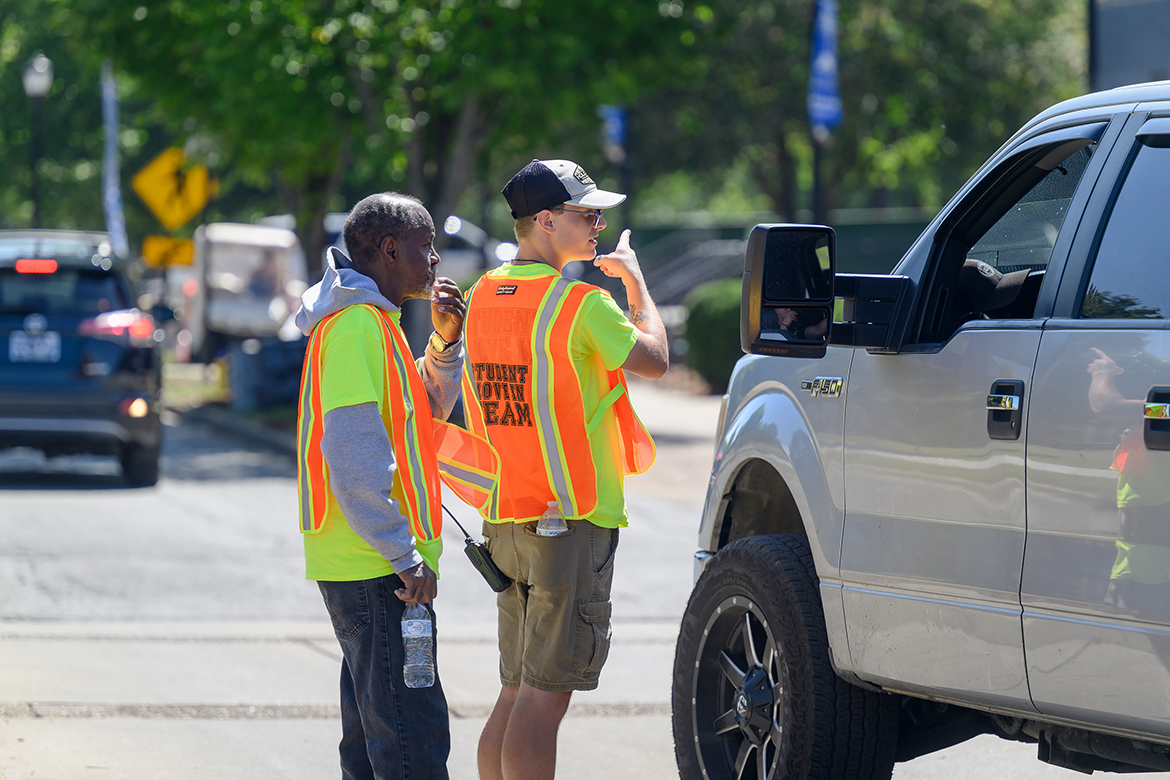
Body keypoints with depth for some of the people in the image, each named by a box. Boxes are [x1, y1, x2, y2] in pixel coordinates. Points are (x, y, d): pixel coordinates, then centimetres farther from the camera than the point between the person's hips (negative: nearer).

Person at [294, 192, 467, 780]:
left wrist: (445, 341, 12)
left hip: (373, 563, 11)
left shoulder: (374, 322, 18)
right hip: (378, 571, -11)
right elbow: (354, 451, -22)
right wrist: (406, 555, -20)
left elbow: (428, 412, 28)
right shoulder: (356, 324, -14)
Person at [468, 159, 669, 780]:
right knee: (545, 696, -8)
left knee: (516, 694, 14)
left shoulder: (484, 295, 9)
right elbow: (652, 359, -5)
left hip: (505, 519, 8)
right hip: (572, 519, -8)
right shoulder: (581, 303, -15)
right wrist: (634, 280, 9)